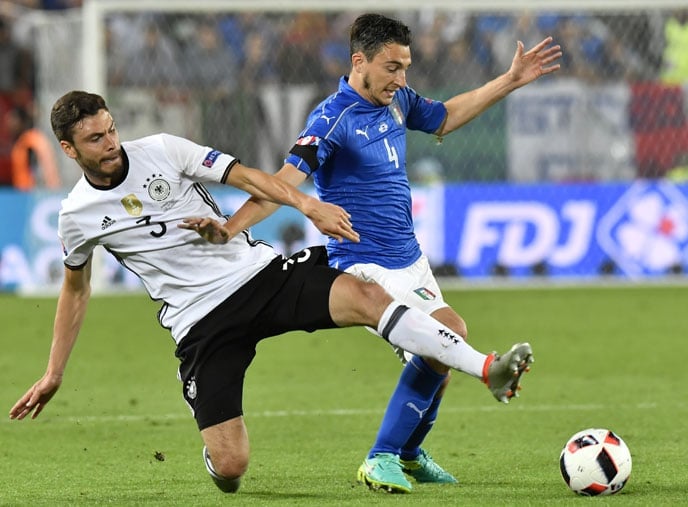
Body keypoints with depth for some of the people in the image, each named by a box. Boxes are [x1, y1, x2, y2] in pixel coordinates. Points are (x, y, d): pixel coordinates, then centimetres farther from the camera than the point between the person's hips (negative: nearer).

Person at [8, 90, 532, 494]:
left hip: (258, 272, 0)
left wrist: (310, 206, -18)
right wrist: (53, 374, 21)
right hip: (202, 325, 0)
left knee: (365, 296, -25)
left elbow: (243, 175, -3)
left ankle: (488, 370, -28)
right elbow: (76, 289, 19)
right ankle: (215, 449, 27)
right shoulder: (77, 216, 2)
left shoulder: (160, 151, -2)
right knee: (231, 470, -13)